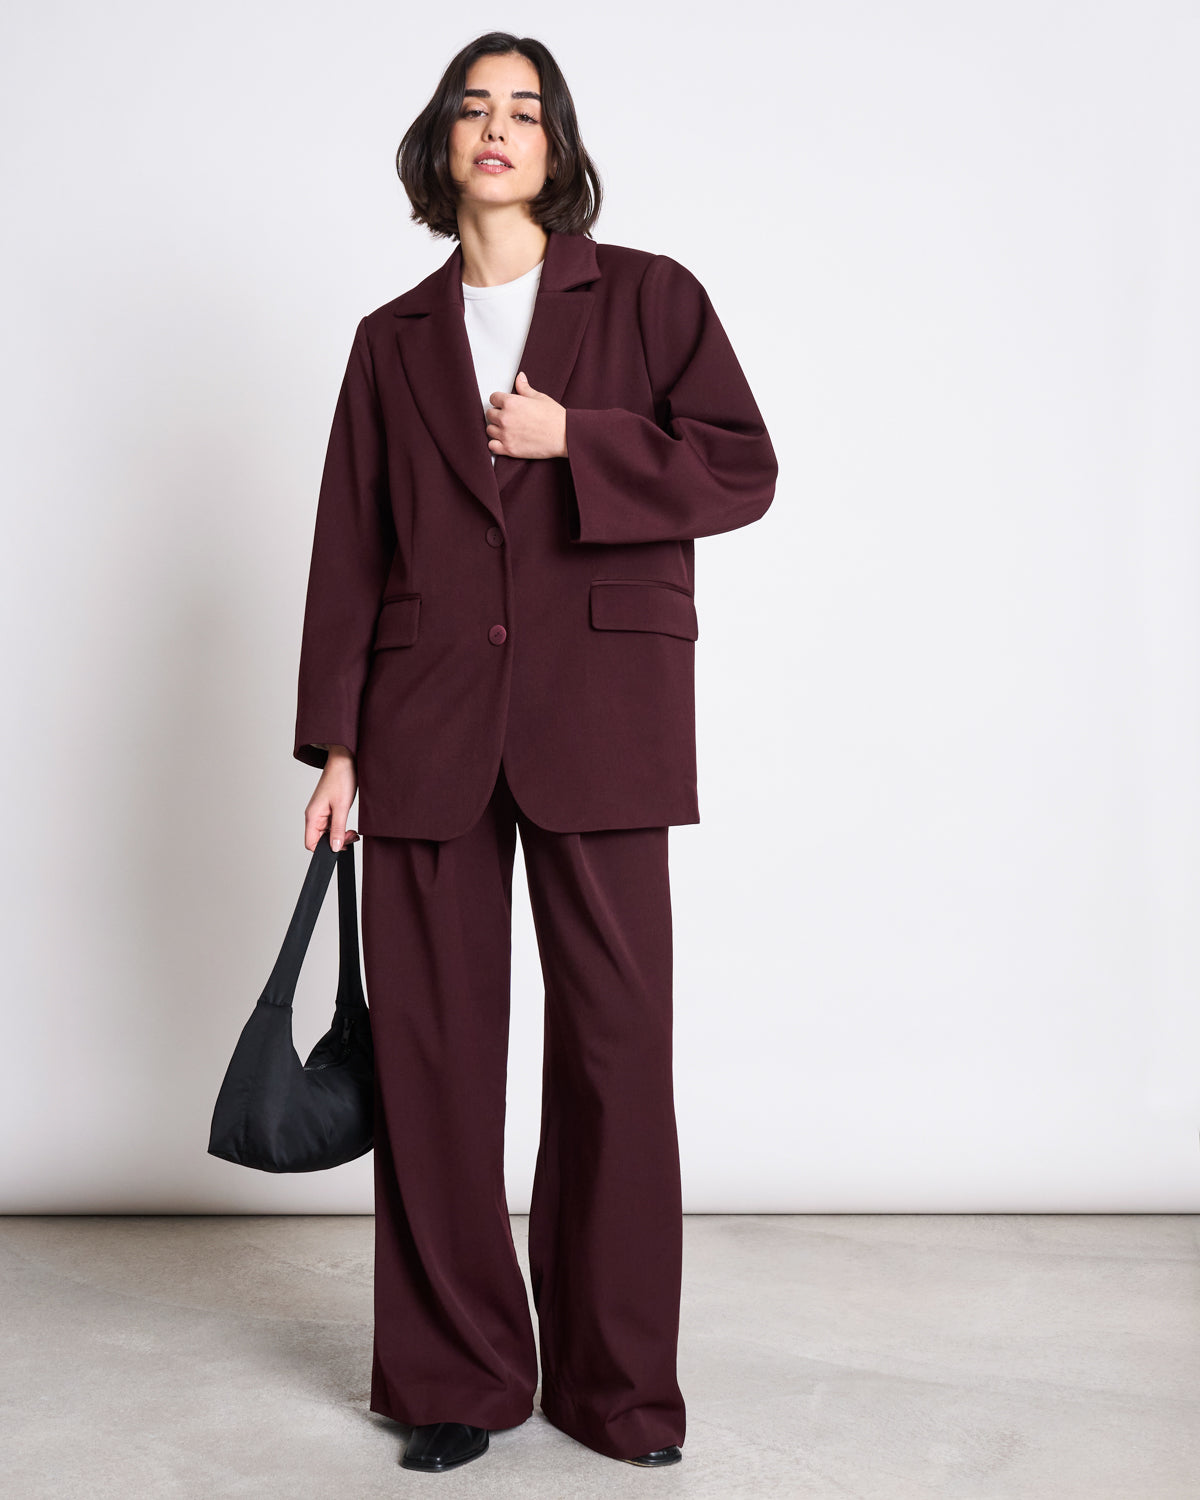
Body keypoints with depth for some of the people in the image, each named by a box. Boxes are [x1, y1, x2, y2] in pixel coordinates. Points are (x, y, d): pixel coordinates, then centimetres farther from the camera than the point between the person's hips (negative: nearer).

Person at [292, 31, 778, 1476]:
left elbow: (741, 469, 3)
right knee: (430, 1042, 3)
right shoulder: (393, 341, 15)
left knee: (614, 1038, -1)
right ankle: (456, 1375, 18)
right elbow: (348, 546, 11)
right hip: (428, 720, 2)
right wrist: (336, 743, 5)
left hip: (599, 714, -2)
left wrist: (577, 440, -10)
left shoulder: (648, 297, 10)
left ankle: (617, 1381, 14)